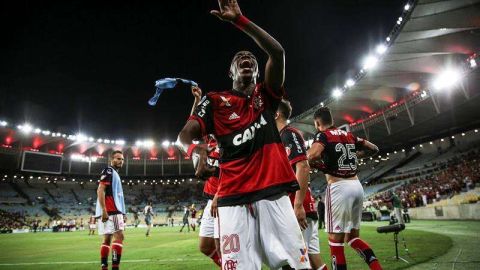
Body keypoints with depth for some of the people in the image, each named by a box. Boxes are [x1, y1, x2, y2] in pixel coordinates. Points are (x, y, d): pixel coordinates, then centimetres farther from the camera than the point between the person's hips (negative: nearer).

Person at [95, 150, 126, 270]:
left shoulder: (115, 174, 24)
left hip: (115, 211, 10)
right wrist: (104, 210, -24)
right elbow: (100, 190, -16)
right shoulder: (108, 171, -5)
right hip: (110, 211, -10)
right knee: (119, 236, -14)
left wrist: (122, 213, 22)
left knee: (107, 239, 9)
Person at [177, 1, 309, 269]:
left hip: (273, 192, 2)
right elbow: (184, 136, 3)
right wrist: (196, 150, -21)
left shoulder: (265, 96, 17)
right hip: (234, 198, -1)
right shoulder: (216, 101, 13)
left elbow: (277, 52, 2)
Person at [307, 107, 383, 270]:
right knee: (352, 236, 18)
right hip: (357, 186, 7)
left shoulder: (323, 135, -3)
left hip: (339, 188, -7)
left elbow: (313, 154, -23)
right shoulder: (349, 136, 17)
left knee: (335, 240, 2)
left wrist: (315, 162, -2)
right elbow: (374, 149, 23)